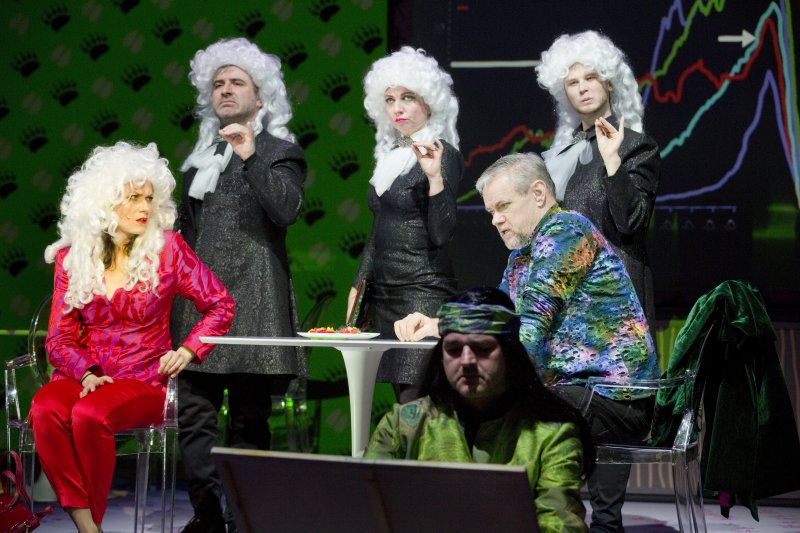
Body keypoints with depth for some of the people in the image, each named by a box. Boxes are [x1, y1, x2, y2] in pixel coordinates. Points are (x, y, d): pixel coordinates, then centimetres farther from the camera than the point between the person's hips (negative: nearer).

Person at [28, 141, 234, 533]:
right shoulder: (72, 256, 7)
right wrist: (87, 373, -13)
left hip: (143, 380, -2)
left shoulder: (166, 248, 2)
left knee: (89, 415, -34)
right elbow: (59, 338, 7)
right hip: (84, 376, 2)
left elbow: (221, 306, 6)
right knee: (45, 410, -32)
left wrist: (188, 350, -9)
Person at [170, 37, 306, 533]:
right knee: (194, 413, -2)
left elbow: (287, 209, -13)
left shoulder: (281, 152, 5)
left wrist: (251, 156, -18)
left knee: (249, 418, -3)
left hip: (251, 298, -5)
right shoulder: (201, 156, 21)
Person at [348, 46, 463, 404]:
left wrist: (435, 177, -25)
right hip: (384, 293, 8)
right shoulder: (391, 155, 16)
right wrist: (357, 286, 19)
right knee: (403, 403, 5)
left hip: (423, 292, -8)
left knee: (415, 398, -15)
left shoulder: (443, 155, -7)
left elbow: (442, 234, -15)